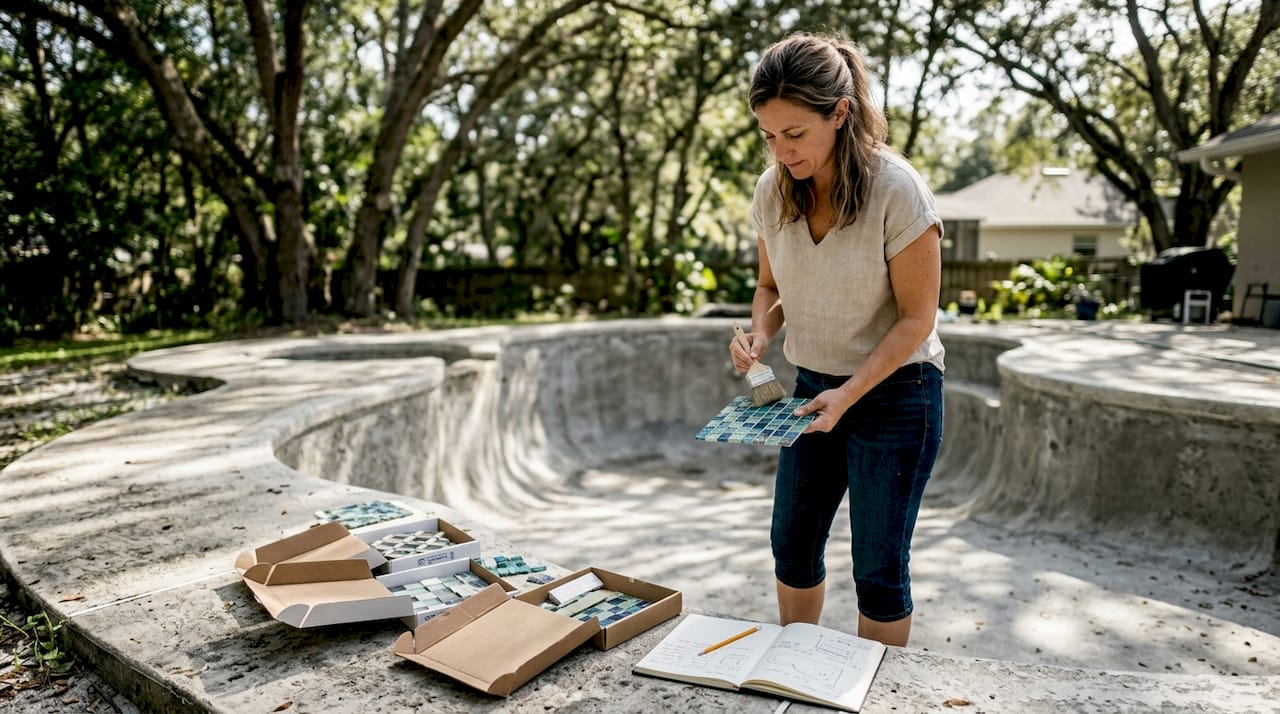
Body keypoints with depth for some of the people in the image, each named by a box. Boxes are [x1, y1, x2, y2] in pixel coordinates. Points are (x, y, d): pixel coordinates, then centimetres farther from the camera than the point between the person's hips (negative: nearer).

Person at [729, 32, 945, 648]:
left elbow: (916, 318, -16)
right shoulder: (772, 191, -5)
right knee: (792, 543, 16)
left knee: (878, 567, 2)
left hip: (894, 393, -6)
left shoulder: (897, 191, -21)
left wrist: (849, 394, -26)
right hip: (813, 387, 6)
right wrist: (760, 336, -12)